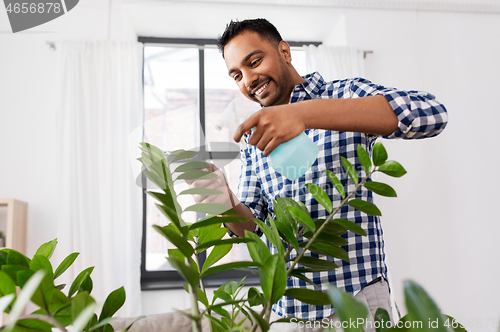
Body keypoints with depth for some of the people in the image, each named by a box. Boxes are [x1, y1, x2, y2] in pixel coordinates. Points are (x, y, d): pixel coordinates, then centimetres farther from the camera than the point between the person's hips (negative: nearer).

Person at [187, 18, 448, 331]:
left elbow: (431, 112, -24)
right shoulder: (253, 136, 9)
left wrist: (306, 113, -32)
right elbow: (252, 225, 7)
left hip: (355, 297, -4)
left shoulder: (347, 94, -4)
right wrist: (226, 203, -18)